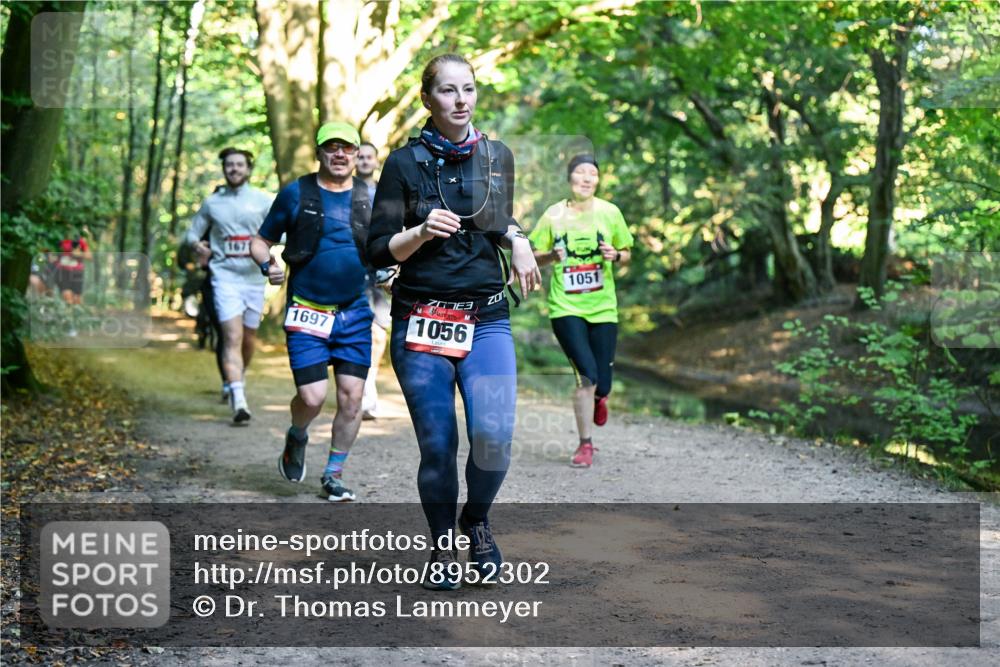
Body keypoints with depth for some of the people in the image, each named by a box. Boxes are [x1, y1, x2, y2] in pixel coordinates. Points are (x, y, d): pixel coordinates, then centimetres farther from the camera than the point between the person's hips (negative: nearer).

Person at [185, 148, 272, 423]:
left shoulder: (263, 200, 6)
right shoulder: (212, 203, 8)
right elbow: (193, 232, 15)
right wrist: (197, 245, -7)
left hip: (254, 277, 2)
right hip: (225, 276, -2)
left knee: (249, 337, 13)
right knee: (233, 337, -15)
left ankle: (236, 379, 40)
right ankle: (238, 400, -23)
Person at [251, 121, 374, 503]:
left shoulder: (369, 198, 8)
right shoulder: (296, 194, 1)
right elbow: (260, 241, 7)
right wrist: (268, 266, -13)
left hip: (354, 313, 3)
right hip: (307, 313, -2)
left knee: (351, 396, -1)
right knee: (312, 397, -10)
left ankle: (334, 475, 15)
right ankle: (296, 438, 25)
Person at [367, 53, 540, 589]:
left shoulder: (498, 157, 10)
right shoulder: (405, 163, 0)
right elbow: (379, 251, -1)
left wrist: (517, 241, 3)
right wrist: (421, 232, -19)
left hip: (487, 319, 2)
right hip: (421, 322, -2)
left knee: (494, 437, -15)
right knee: (437, 448, 0)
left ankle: (477, 520, 15)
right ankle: (442, 547, 23)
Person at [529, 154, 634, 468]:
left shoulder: (610, 213, 2)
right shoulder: (554, 215, -1)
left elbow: (627, 253, 11)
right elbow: (535, 256, 6)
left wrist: (615, 256, -12)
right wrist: (551, 256, -15)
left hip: (603, 308, 2)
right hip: (565, 308, -2)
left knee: (601, 384, 1)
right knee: (587, 376, -15)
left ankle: (598, 396, 42)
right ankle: (585, 445, 4)